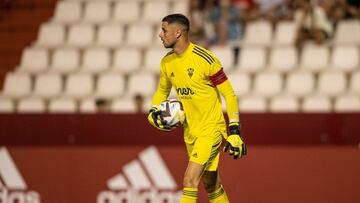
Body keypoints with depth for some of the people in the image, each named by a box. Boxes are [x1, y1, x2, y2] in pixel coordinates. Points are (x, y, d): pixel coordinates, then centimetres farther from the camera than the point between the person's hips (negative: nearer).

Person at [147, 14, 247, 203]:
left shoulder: (206, 59, -18)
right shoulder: (167, 62, 2)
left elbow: (229, 95, -12)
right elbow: (162, 90, 21)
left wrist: (234, 131, -15)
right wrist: (153, 111, 0)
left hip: (211, 129, -7)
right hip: (190, 130, 7)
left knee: (190, 180, -16)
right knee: (210, 185, 14)